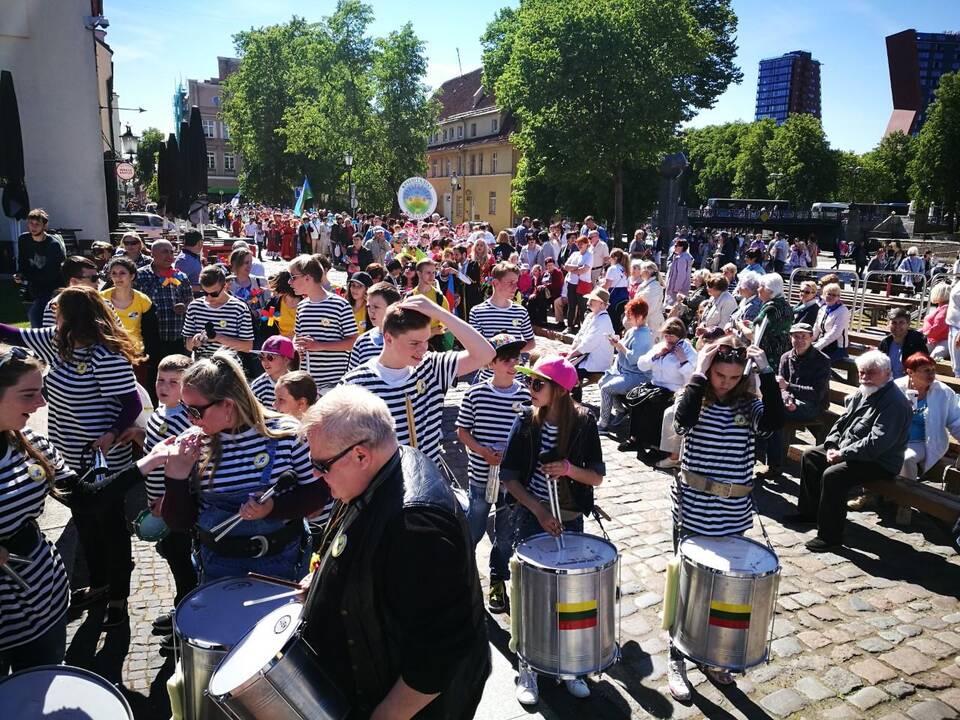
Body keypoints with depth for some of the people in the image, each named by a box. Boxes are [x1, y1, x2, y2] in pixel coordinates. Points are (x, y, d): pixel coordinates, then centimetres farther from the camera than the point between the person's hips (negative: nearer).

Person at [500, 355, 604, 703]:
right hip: (530, 517, 0)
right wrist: (539, 510, -18)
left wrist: (570, 469, -24)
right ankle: (527, 666, 24)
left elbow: (597, 477, -4)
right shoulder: (527, 422, -9)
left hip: (570, 519, 0)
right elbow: (509, 476, -7)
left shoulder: (583, 422, -9)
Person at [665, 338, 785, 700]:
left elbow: (775, 422, -21)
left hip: (732, 518, 3)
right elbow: (683, 420, -30)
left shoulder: (749, 404, 0)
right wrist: (699, 373, -24)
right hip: (692, 513, -3)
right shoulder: (695, 398, -7)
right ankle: (677, 660, 26)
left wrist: (766, 371, -19)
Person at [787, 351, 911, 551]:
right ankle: (809, 511, 23)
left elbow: (877, 443, -29)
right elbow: (843, 420, 14)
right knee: (810, 456, 10)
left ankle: (831, 536, -17)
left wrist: (842, 454, -24)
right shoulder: (862, 393, 8)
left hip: (880, 462, -10)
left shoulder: (894, 402, -22)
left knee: (832, 475, -29)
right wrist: (831, 446, -2)